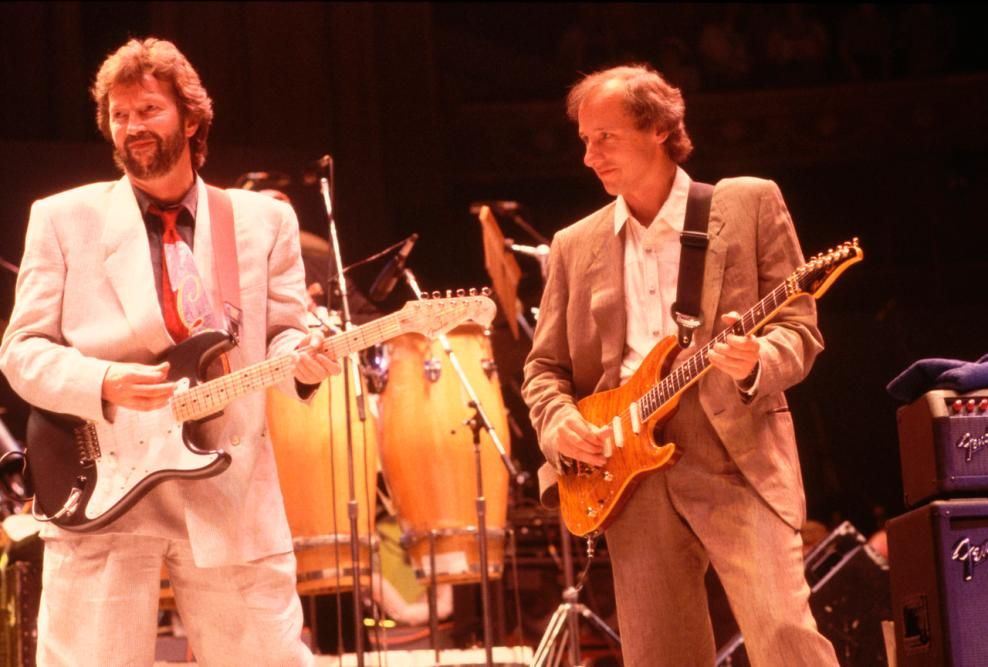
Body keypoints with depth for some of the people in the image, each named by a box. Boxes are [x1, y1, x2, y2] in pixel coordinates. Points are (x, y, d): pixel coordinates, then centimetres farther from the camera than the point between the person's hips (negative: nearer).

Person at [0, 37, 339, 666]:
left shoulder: (264, 220, 10)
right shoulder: (63, 219, 6)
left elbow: (282, 332, 10)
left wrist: (305, 358, -15)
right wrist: (104, 383, -16)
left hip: (231, 496, 1)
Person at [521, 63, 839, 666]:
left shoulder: (750, 205, 5)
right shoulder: (575, 246, 15)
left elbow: (800, 328, 1)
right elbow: (545, 365, 17)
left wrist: (756, 362, -21)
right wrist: (558, 421, -5)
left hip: (737, 460, -3)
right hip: (629, 474, 4)